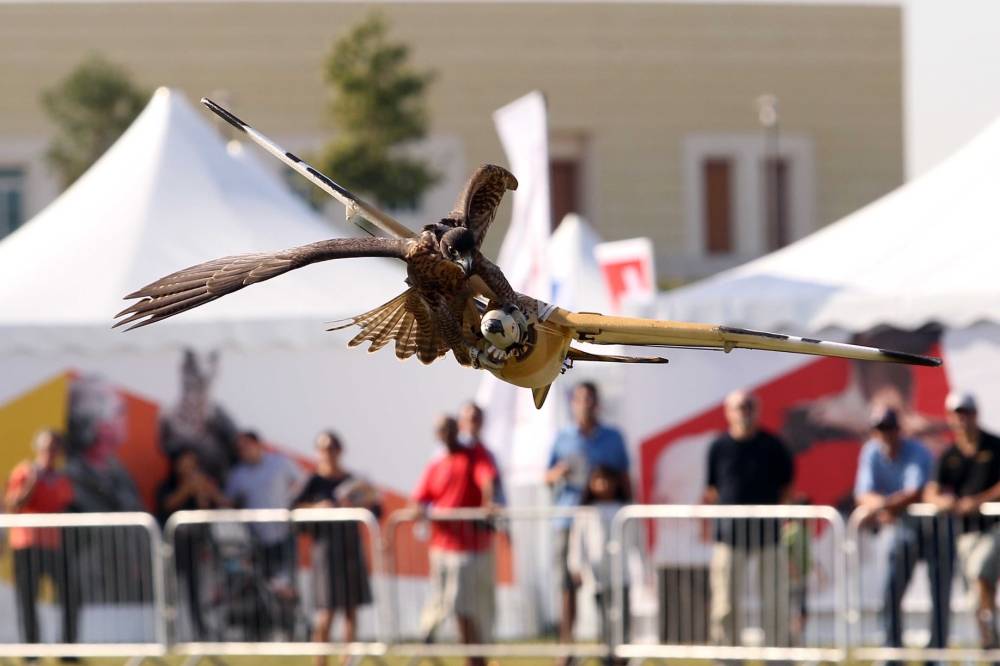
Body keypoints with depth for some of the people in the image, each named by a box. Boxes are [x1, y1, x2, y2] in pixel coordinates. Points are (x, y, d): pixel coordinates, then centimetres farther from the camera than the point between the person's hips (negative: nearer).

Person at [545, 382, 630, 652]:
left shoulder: (613, 438, 10)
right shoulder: (562, 439, 10)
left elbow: (624, 480, 13)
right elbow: (547, 478, 12)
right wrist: (558, 473, -12)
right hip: (569, 521, 0)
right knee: (568, 587, -3)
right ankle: (566, 645, 1)